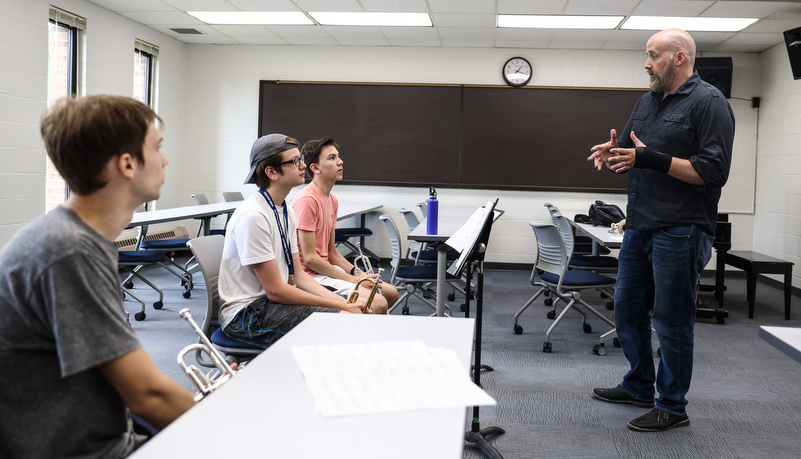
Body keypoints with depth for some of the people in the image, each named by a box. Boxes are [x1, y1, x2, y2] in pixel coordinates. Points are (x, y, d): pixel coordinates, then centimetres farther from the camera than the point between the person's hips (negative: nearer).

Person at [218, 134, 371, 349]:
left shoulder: (286, 212, 10)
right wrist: (342, 307, -18)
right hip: (246, 313, -9)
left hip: (275, 299, 9)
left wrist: (345, 302, -5)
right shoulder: (253, 216, -20)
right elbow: (275, 290, -21)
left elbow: (298, 276, 10)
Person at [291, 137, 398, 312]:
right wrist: (354, 280, -16)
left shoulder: (332, 200, 13)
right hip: (311, 276, -10)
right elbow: (310, 259, -20)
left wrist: (358, 273, 0)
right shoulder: (307, 200, -18)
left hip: (326, 268, 10)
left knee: (391, 293, 12)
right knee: (378, 304, -22)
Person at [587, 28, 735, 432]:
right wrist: (613, 153, -3)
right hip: (639, 228, 8)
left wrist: (651, 159, -22)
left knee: (671, 321, 1)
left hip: (679, 232, -8)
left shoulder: (708, 102, -9)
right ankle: (638, 387, 33)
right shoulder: (648, 102, 15)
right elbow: (628, 155, 21)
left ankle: (672, 407, 15)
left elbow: (713, 172, -17)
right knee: (628, 310, 16)